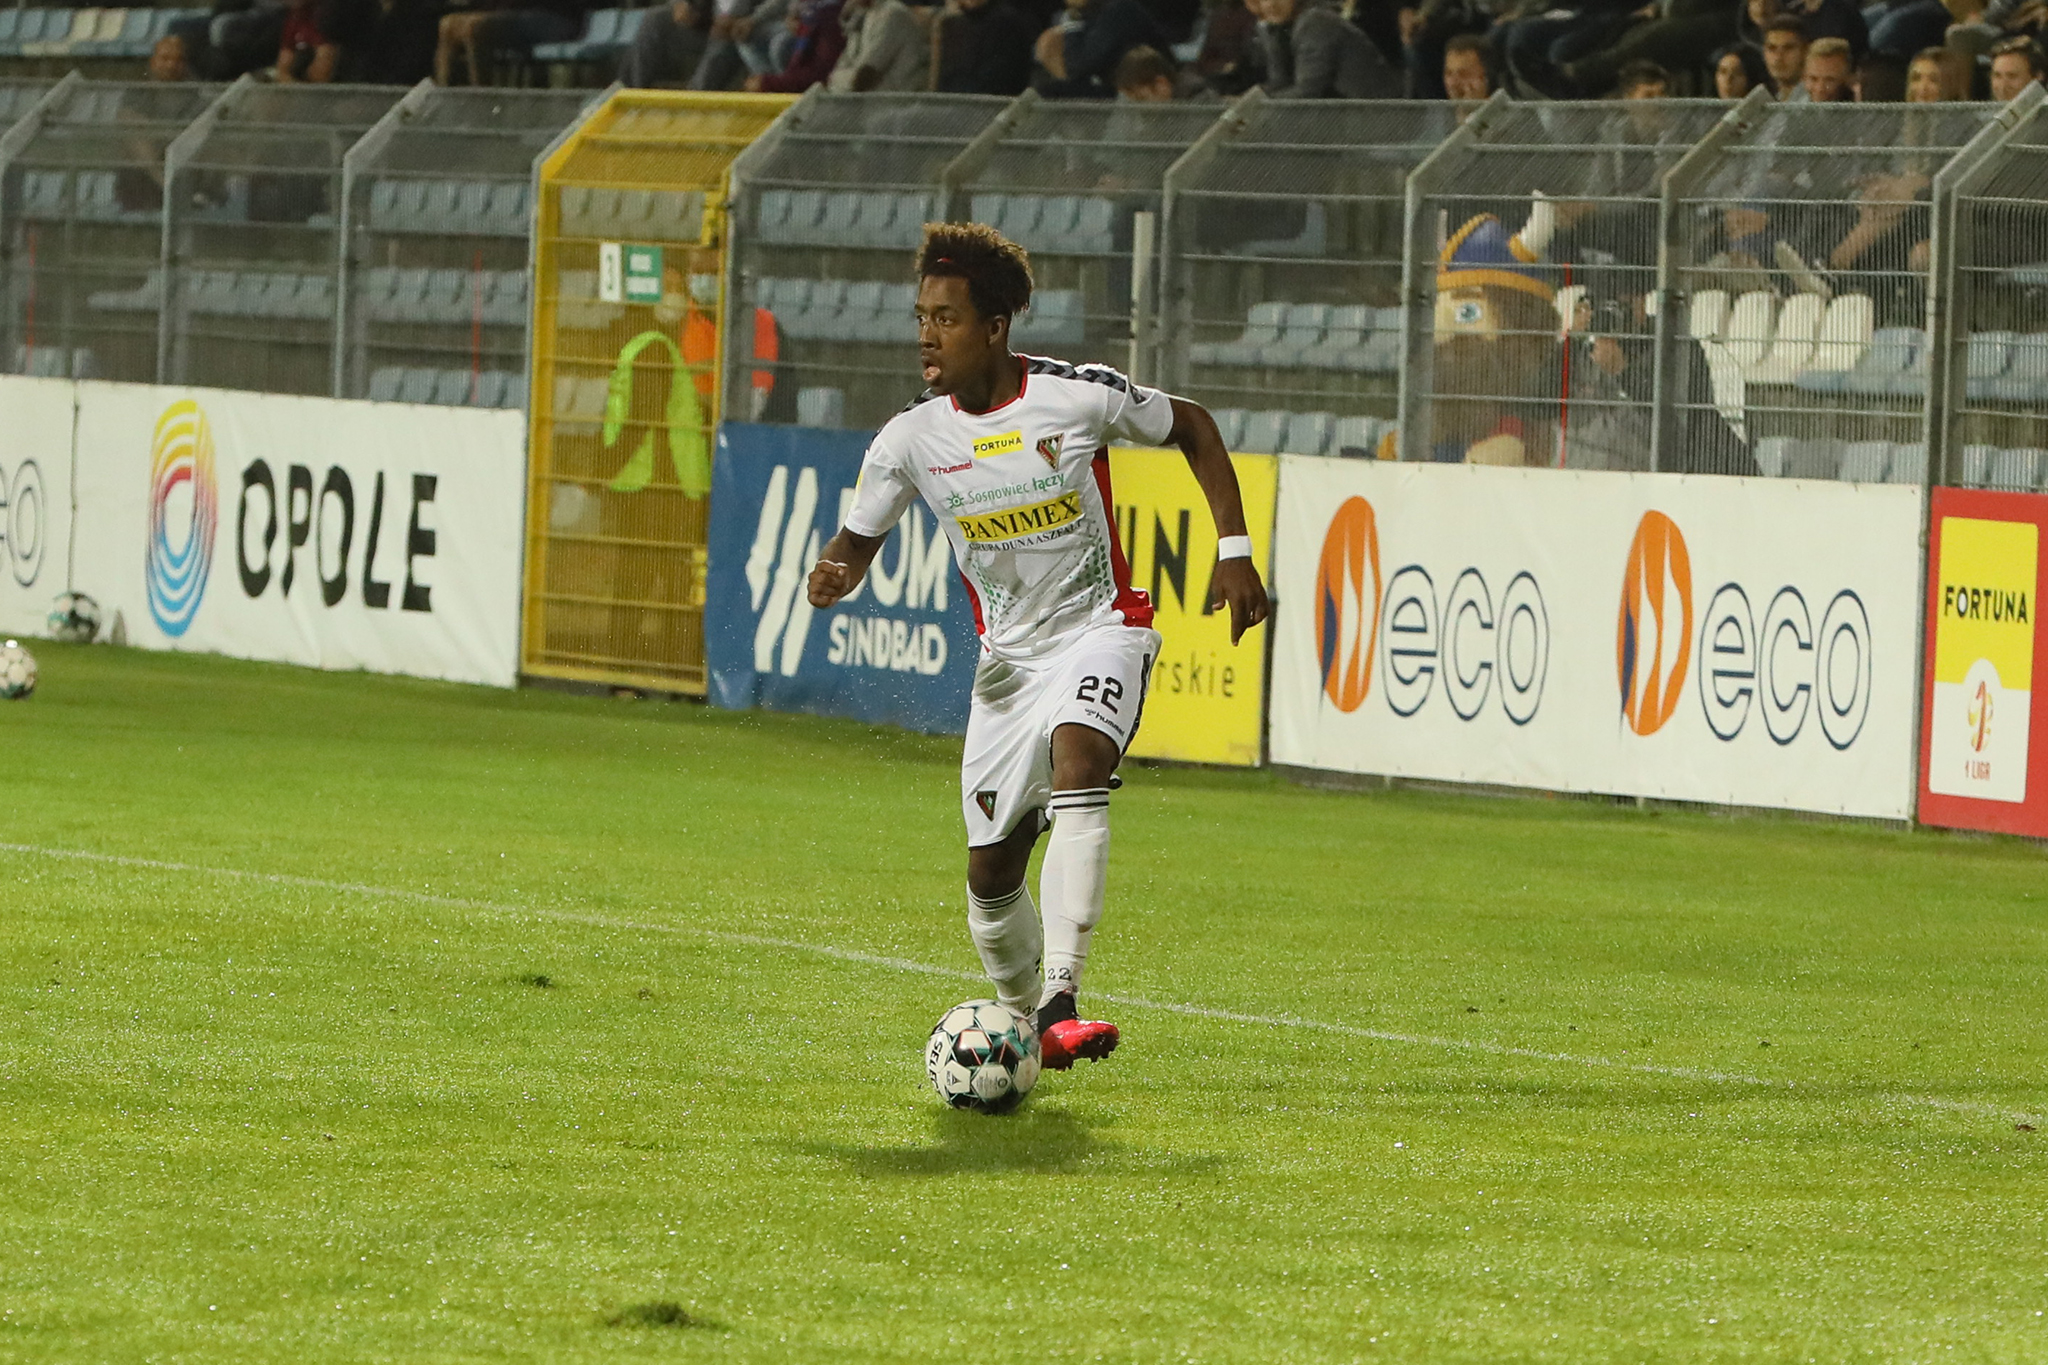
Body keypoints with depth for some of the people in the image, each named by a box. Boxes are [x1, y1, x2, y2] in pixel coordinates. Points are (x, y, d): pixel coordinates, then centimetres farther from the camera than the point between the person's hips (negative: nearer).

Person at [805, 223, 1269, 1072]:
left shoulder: (1078, 396, -14)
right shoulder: (912, 438, -7)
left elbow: (1192, 428, 3)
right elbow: (859, 537, 4)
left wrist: (1234, 549, -4)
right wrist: (832, 577, -21)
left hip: (1099, 628, -4)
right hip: (1008, 655, 4)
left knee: (1077, 765, -34)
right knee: (991, 873, 5)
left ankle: (1060, 1003, -44)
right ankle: (1021, 1023, 34)